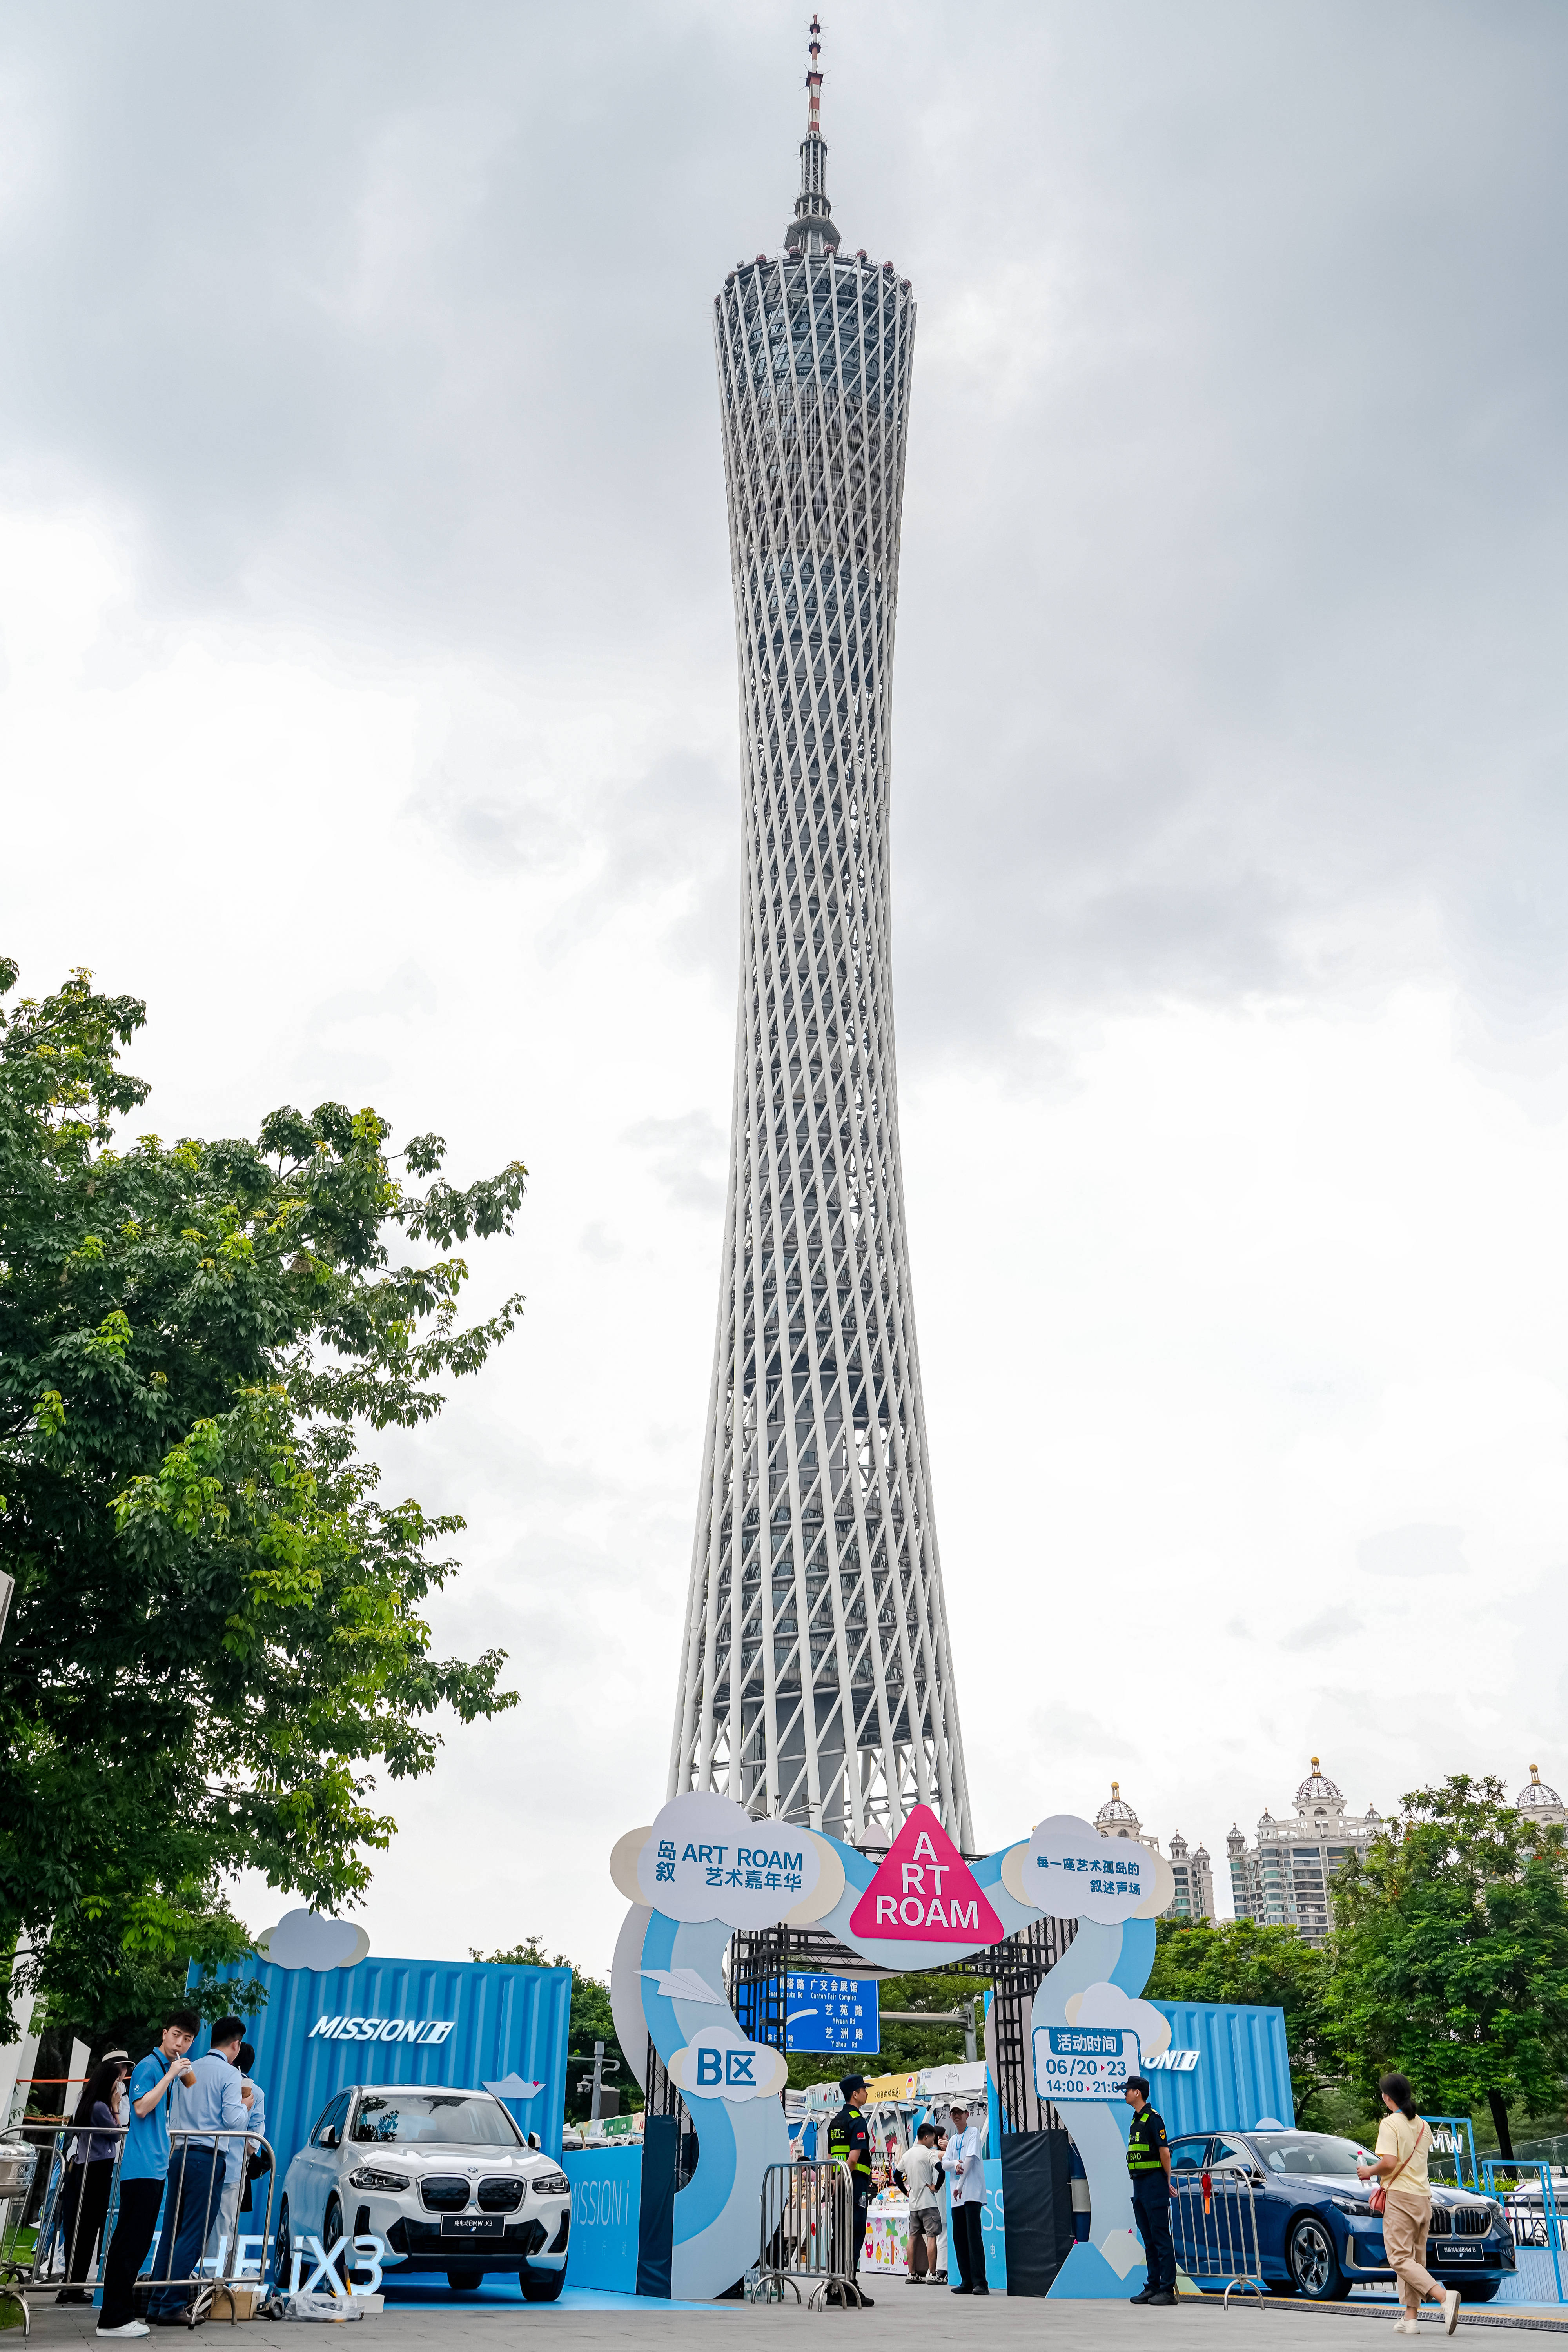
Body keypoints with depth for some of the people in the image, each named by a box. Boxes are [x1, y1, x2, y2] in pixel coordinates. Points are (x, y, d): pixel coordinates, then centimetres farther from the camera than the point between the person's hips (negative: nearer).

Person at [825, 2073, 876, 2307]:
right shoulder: (858, 2121, -11)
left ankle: (835, 2288, 15)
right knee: (854, 2236, -5)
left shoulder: (835, 2120, 16)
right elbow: (854, 2158, -21)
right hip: (856, 2183, -8)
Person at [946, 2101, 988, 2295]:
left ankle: (980, 2283, -16)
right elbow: (944, 2163, 10)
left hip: (972, 2193, -7)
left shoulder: (973, 2132, -1)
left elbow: (971, 2158, -11)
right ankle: (967, 2282, 11)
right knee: (959, 2238, 5)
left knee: (973, 2236, -14)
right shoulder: (953, 2139, 20)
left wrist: (960, 2186, -13)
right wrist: (955, 2164, -13)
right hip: (957, 2196, 8)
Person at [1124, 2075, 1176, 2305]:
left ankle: (1168, 2290, -5)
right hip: (1139, 2185, 9)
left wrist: (1167, 2181, -9)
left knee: (1161, 2238, -7)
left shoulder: (1153, 2118, -11)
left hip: (1154, 2183, -9)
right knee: (1149, 2239, 11)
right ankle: (1153, 2286, 16)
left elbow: (1164, 2151, -15)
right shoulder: (1136, 2121, 17)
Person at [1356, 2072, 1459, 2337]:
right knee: (1415, 2258, 12)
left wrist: (1370, 2171, -3)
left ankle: (1444, 2296, -25)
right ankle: (1410, 2317, 7)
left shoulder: (1390, 2124, -10)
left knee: (1400, 2258, -8)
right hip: (1423, 2196, 8)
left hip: (1400, 2196, -8)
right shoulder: (1422, 2124, 13)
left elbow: (1390, 2163, -20)